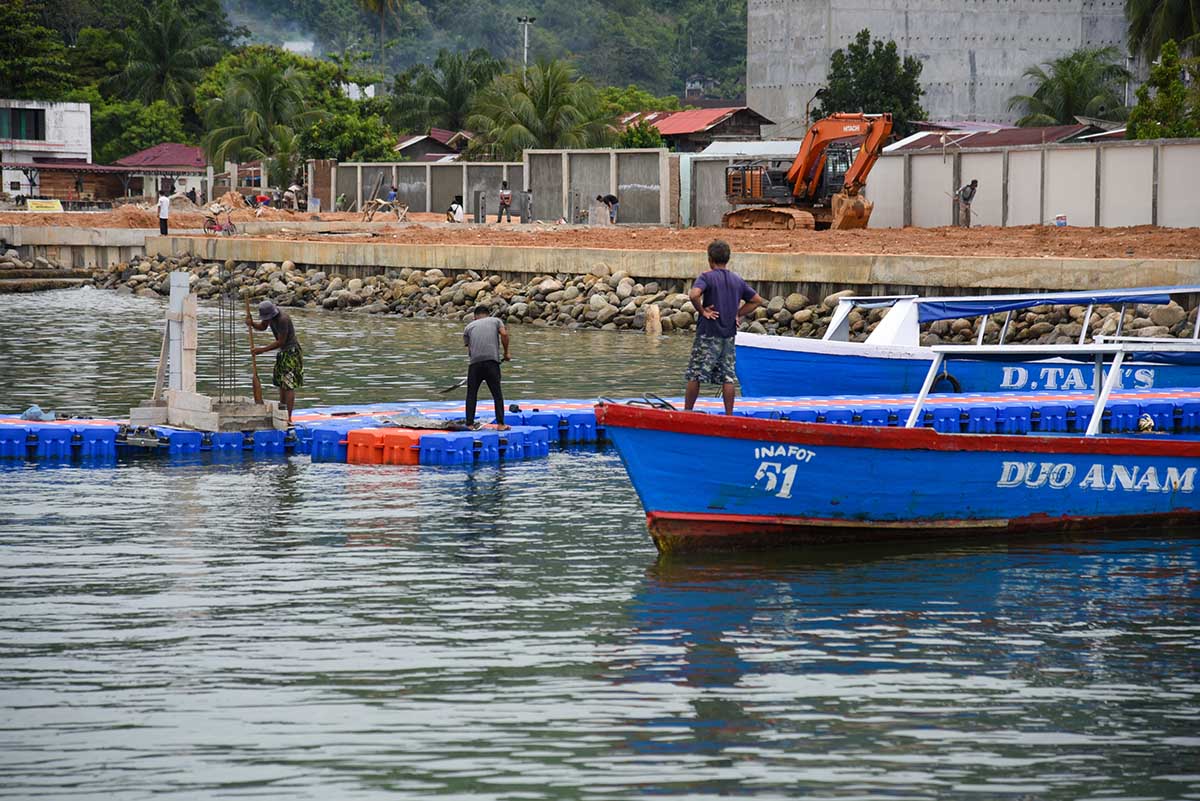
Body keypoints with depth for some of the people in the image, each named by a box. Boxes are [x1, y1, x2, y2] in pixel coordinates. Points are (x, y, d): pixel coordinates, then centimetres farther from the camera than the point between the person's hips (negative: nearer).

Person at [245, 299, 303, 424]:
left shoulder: (283, 319, -28)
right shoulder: (269, 312, -1)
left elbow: (280, 342, -24)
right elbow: (262, 327, 13)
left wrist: (262, 350, -19)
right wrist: (252, 324, -9)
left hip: (292, 352, -10)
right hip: (283, 352, 10)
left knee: (289, 385, -12)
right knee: (281, 383, 12)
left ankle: (288, 418, -14)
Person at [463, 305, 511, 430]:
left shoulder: (469, 327, 21)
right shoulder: (496, 321, 17)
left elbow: (469, 350, 16)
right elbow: (504, 334, -1)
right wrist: (506, 353, 6)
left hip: (475, 363, 1)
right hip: (492, 361, -1)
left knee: (471, 395, 10)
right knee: (497, 394, 6)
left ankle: (470, 424, 6)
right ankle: (500, 423, 1)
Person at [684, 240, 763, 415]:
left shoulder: (707, 277, -8)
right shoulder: (738, 280, 9)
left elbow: (694, 294, -27)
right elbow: (757, 300, 16)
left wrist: (702, 311, -13)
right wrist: (737, 314, 10)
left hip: (708, 334, -5)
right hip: (729, 335, 5)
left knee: (695, 375, 1)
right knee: (728, 377, 6)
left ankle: (687, 412, 4)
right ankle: (729, 415, 5)